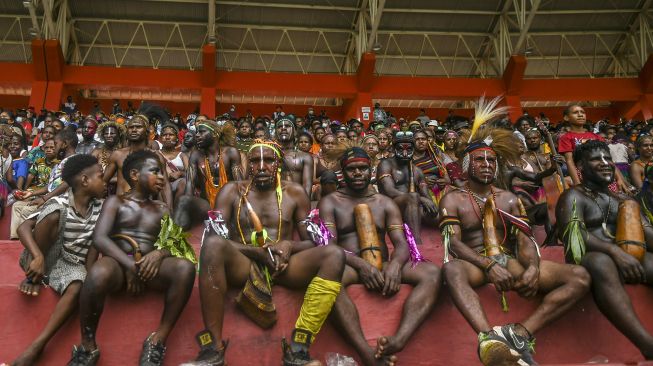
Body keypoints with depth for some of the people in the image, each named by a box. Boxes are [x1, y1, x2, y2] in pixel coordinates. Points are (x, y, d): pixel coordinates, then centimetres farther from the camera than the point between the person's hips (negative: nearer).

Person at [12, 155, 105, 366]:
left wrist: (89, 275, -9)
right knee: (55, 214, -27)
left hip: (71, 265, 3)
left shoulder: (100, 207, 0)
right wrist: (38, 257, -38)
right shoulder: (59, 204, -15)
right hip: (44, 260, -3)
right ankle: (34, 277, -13)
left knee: (78, 286, -33)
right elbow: (23, 227, -23)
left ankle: (36, 347, -34)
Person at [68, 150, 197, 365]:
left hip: (150, 265, 3)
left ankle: (158, 341, -23)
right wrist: (129, 264, -19)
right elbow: (99, 238, -4)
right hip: (118, 263, -3)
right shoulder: (116, 202, 13)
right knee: (99, 273, -40)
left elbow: (177, 243, 10)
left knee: (185, 266, -31)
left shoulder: (162, 209, 23)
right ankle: (87, 347, -20)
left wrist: (160, 252, -15)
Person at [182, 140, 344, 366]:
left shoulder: (295, 193, 14)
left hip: (283, 266, 2)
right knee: (213, 244, -35)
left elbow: (312, 242, 13)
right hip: (242, 265, -1)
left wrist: (289, 245, -11)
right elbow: (213, 238, -2)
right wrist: (256, 252, -15)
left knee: (334, 254, -26)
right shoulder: (232, 191, 10)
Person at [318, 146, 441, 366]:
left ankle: (399, 340, -50)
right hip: (350, 266, -3)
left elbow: (401, 243, 6)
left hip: (382, 266, 3)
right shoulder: (330, 202, 11)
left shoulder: (386, 203, 20)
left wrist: (395, 265, -19)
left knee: (432, 273, -25)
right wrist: (360, 264, -23)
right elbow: (328, 246, -4)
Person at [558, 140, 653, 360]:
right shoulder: (573, 197, 4)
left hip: (627, 258, 6)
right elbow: (574, 234, -13)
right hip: (588, 261, -6)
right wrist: (614, 251, -27)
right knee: (601, 262, -40)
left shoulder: (624, 201, 24)